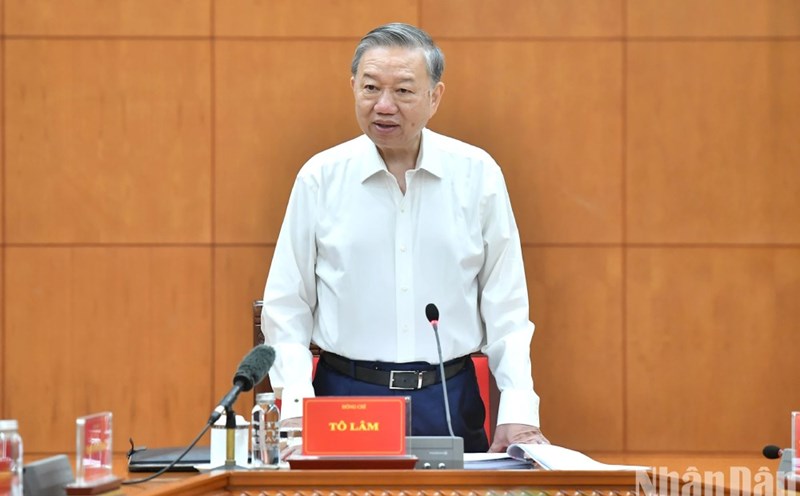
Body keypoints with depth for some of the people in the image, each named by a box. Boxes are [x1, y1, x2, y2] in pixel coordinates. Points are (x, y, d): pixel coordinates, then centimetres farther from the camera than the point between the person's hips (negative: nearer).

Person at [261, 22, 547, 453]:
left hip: (450, 401, 1)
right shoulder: (320, 177, 0)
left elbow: (505, 307, 4)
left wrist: (518, 412, -6)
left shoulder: (477, 175, 1)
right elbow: (286, 308, 2)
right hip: (344, 396, -1)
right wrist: (298, 408, -10)